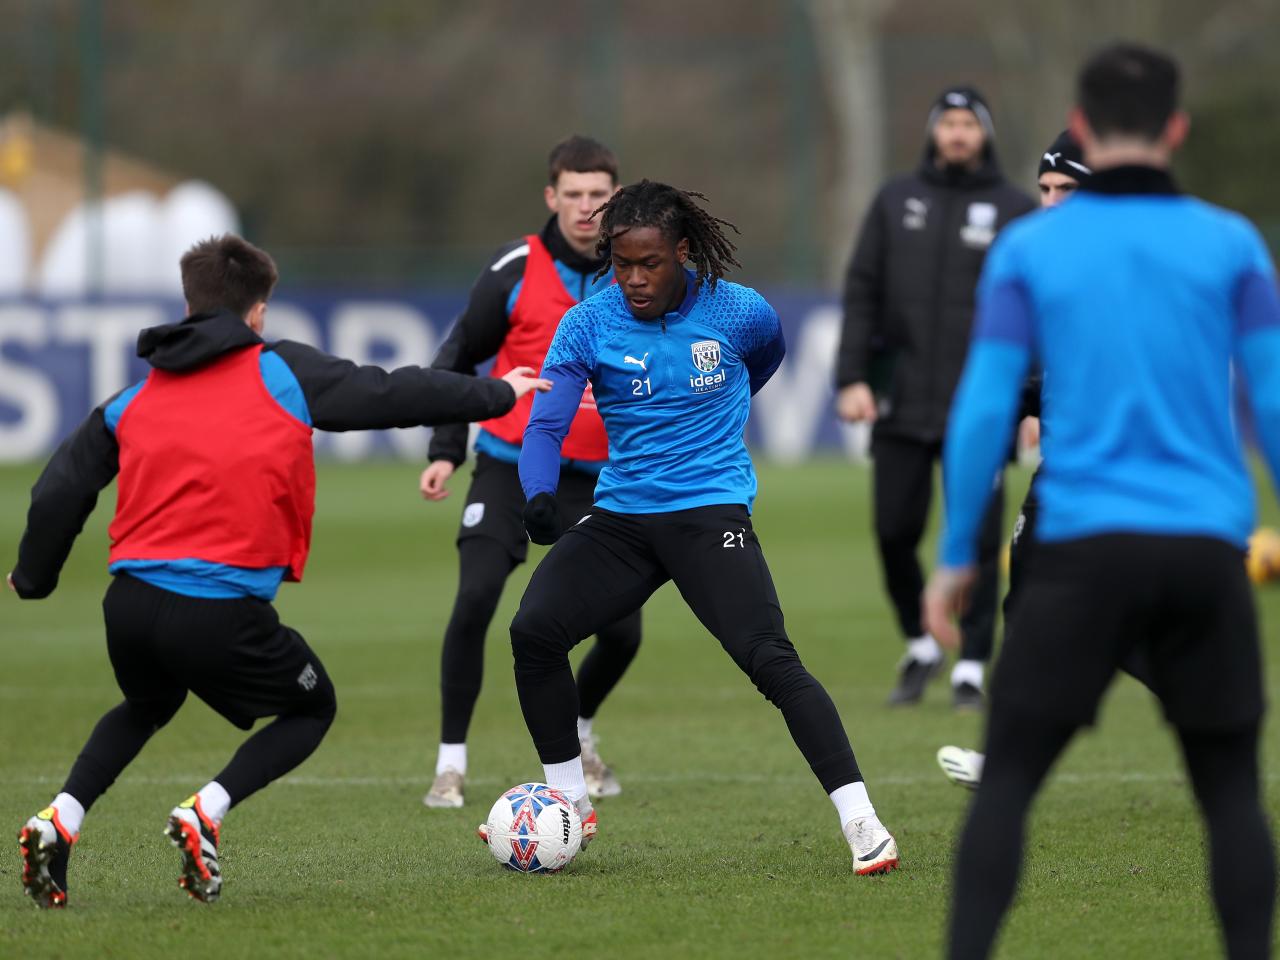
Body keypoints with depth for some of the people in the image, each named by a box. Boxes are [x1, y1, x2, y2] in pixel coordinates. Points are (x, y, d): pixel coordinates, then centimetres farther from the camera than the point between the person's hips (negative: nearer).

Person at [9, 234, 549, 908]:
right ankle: (206, 812, -3)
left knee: (146, 706, 35)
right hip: (223, 615, -5)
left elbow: (60, 491, 10)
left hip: (130, 601, 5)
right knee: (312, 707, 21)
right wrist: (497, 394, 23)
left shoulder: (135, 398, 14)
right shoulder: (284, 373, 4)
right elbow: (396, 395, 9)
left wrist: (33, 579, 25)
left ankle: (60, 818, 11)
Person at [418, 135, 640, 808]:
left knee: (621, 631, -4)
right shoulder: (515, 272, -7)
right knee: (474, 602, -20)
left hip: (597, 479, 2)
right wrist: (446, 451, -4)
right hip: (511, 467, -2)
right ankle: (451, 764, -8)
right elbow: (458, 357, 4)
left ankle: (576, 733, 28)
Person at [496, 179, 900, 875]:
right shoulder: (588, 325, -3)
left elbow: (767, 356, 21)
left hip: (712, 510, -3)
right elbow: (545, 426, -11)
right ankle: (569, 804, 6)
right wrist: (539, 496, -30)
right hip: (621, 514, 3)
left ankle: (860, 823, -17)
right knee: (533, 629, -14)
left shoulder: (738, 312, -5)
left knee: (769, 658, -20)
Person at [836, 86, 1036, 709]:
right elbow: (861, 293, 9)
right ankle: (920, 648, 23)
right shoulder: (895, 202, 11)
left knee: (977, 537, -4)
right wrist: (852, 378, -1)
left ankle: (971, 668, 3)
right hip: (902, 401, 2)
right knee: (894, 531, 2)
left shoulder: (1015, 210, 4)